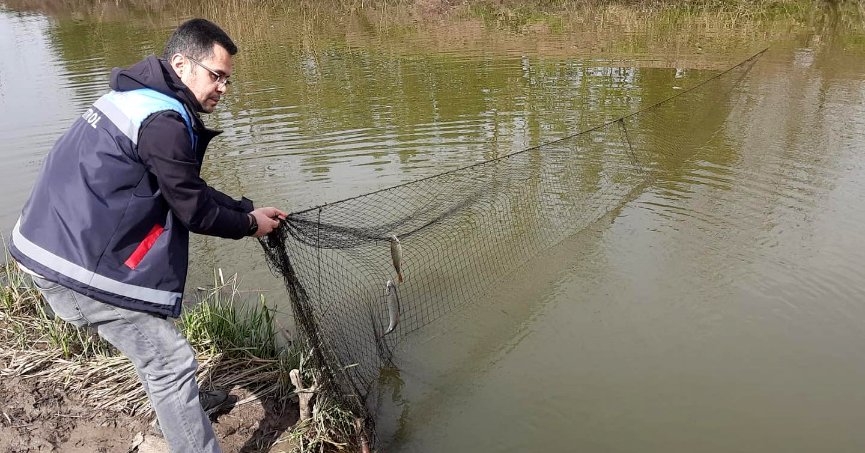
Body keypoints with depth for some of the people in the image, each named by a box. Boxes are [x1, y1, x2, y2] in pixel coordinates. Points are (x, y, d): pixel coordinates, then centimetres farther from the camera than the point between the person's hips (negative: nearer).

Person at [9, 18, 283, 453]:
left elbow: (189, 188, 17)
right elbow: (193, 209, -14)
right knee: (170, 361, -4)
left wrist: (247, 209, 13)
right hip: (79, 263, -11)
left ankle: (180, 409, 45)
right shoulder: (163, 122, -20)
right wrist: (249, 225, 3)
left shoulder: (137, 96, 13)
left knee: (152, 338, 26)